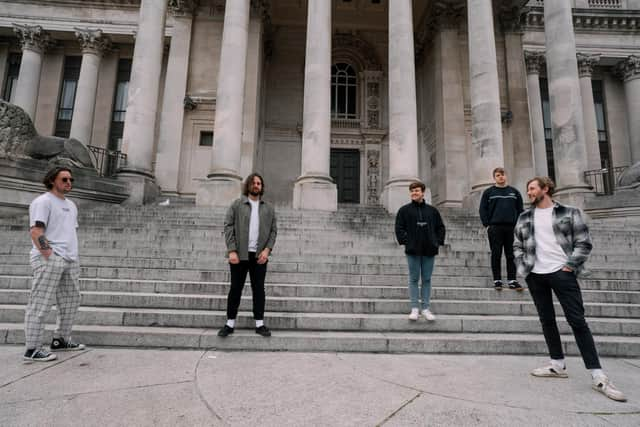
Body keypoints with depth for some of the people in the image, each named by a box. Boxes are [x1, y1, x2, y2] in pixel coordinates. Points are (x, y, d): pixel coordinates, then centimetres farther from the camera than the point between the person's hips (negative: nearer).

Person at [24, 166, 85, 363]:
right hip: (49, 260, -9)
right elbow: (36, 231, -14)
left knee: (71, 302, 13)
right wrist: (50, 256, -19)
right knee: (40, 304, -5)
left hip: (69, 261, 9)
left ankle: (61, 340, 26)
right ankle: (32, 349, 0)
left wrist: (73, 258, 15)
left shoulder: (71, 205, 21)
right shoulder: (43, 201, -5)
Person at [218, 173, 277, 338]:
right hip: (239, 254, -1)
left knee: (259, 289, 5)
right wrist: (232, 250, -12)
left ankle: (259, 324, 13)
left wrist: (267, 249, -7)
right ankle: (230, 324, 14)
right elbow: (228, 227, -2)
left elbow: (273, 230, 7)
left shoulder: (268, 208, 11)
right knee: (235, 288, 5)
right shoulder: (237, 205, 4)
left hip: (259, 255, 2)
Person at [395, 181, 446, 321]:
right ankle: (414, 308, 9)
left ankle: (426, 308, 16)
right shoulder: (404, 210, 2)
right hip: (413, 250, -2)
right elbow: (399, 228, 0)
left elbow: (440, 227, 14)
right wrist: (405, 241, -9)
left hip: (429, 251, 2)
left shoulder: (432, 210, 8)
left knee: (427, 279, 8)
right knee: (414, 279, 2)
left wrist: (438, 241, 3)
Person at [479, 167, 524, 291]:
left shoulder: (514, 192, 12)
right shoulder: (488, 192, 6)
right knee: (496, 255, 0)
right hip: (495, 228, -2)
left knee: (511, 255, 3)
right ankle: (497, 280, 6)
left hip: (512, 228, 2)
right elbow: (483, 209, 2)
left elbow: (520, 209, 10)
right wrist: (487, 225, -7)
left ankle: (512, 280, 9)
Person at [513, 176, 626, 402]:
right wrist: (522, 267, 3)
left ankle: (598, 376, 0)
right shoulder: (524, 217, 11)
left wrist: (570, 265, -10)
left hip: (561, 273, -4)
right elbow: (517, 245, 14)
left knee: (577, 321, -5)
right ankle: (558, 365, 21)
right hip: (535, 275, 4)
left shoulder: (570, 213, 1)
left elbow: (584, 243, -1)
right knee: (546, 320, 9)